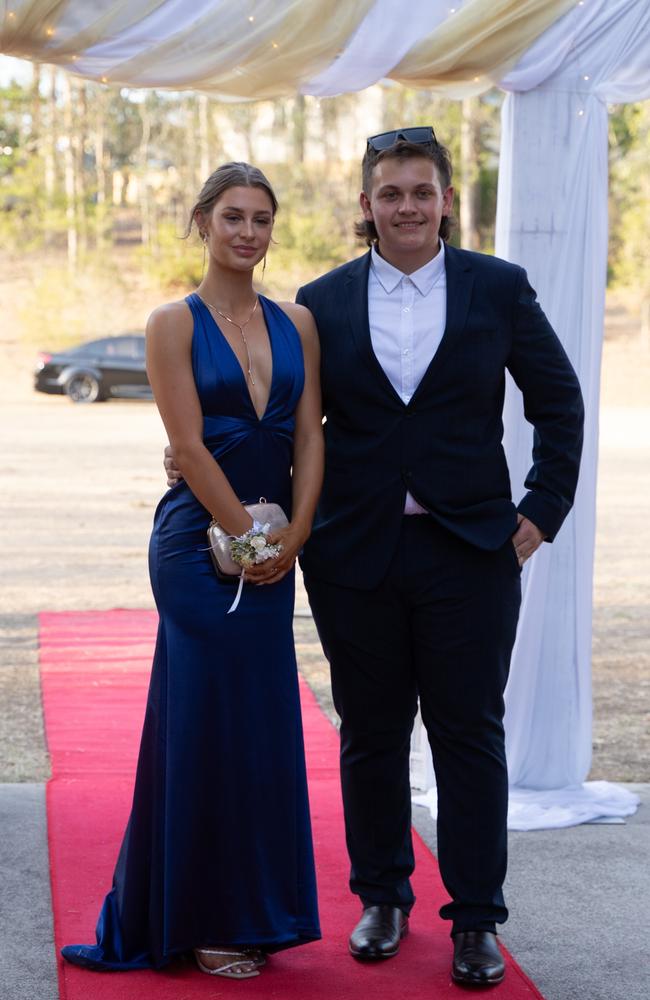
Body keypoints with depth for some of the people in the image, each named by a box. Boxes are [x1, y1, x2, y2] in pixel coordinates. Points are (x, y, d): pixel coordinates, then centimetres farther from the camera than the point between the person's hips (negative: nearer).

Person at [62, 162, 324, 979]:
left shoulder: (296, 323, 9)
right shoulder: (175, 323, -5)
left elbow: (309, 437, 4)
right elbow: (190, 445, -11)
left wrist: (292, 537, -7)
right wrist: (248, 536, -11)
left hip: (273, 550, 5)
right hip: (201, 540, -5)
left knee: (264, 725, 9)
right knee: (208, 724, 0)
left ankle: (252, 910, 21)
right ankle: (202, 921, 12)